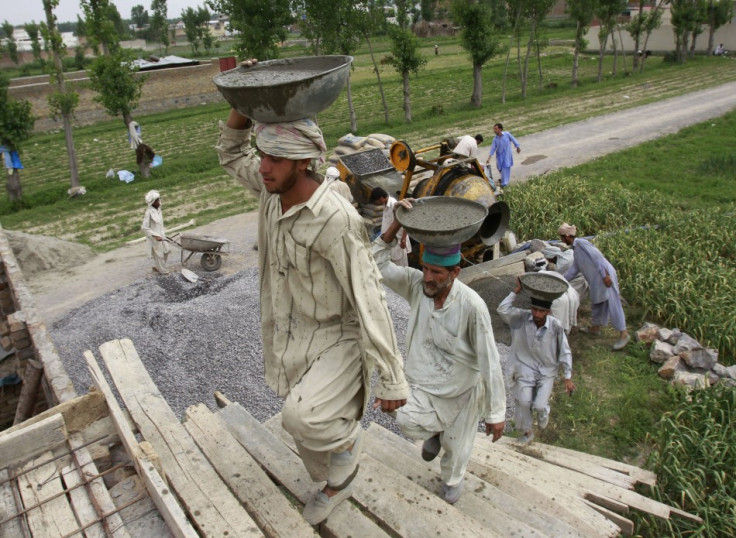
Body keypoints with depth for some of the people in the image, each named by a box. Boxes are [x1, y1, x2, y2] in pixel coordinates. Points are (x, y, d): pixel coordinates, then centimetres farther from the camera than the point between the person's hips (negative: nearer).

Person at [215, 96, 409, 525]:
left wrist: (392, 380, -24)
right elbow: (231, 154, 13)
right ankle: (337, 483, 51)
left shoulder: (337, 220, -30)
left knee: (303, 417, -29)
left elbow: (370, 302, -27)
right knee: (306, 426, 21)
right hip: (292, 340, 7)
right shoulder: (274, 188, -7)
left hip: (339, 341, -7)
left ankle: (346, 437, 7)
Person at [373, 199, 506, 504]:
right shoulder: (416, 284, -15)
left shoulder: (472, 306, -28)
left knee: (456, 448, 15)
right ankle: (434, 431, 16)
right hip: (424, 385, 3)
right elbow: (377, 265, -19)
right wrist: (395, 226, -30)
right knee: (407, 422, -25)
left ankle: (452, 481, 55)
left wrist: (495, 413, -16)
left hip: (462, 390, -2)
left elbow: (489, 362, -22)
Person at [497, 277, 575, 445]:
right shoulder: (522, 318, -12)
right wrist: (517, 290, -23)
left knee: (539, 405, -12)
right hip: (526, 367, 1)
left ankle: (543, 411, 28)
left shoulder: (555, 326, -16)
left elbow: (565, 352, -7)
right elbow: (502, 309, -25)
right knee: (523, 401, -13)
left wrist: (568, 378, -6)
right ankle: (527, 431, 15)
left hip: (547, 370, -1)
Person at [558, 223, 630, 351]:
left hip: (605, 276, -10)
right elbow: (573, 270, 25)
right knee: (596, 303, 20)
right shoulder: (576, 249, 20)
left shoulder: (581, 243, -11)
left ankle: (623, 334, -4)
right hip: (596, 279, 10)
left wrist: (605, 275, -23)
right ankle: (595, 327, 35)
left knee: (612, 304, -8)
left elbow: (597, 256, -19)